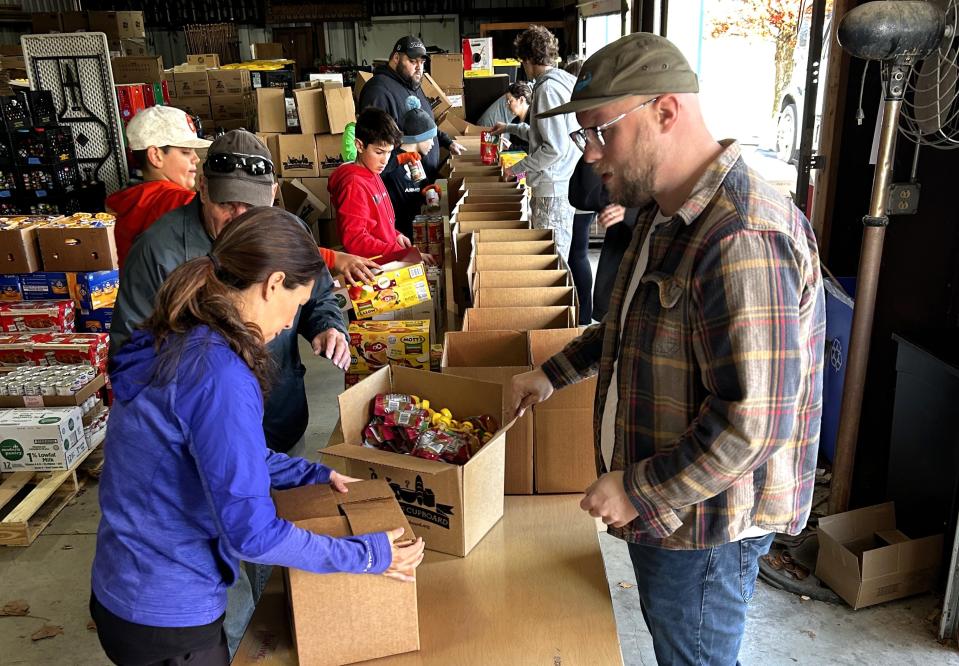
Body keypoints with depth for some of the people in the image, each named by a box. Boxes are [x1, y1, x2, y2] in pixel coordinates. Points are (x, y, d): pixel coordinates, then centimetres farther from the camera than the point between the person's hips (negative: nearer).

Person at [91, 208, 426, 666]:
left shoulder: (171, 343, -2)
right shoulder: (219, 375, -30)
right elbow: (252, 533, -27)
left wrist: (312, 475, 13)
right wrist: (367, 556, -16)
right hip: (165, 617, -8)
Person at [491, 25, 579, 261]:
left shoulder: (547, 88, -16)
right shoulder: (563, 80, 14)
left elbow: (555, 148, -21)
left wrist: (518, 168, -10)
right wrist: (510, 128, 33)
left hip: (552, 189, -10)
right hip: (566, 184, 10)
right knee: (560, 257, 16)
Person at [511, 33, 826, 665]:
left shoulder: (743, 239, -30)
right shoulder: (668, 213, 5)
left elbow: (755, 420, -32)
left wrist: (639, 491, -22)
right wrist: (554, 373, 15)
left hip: (706, 522, -9)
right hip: (659, 498, 9)